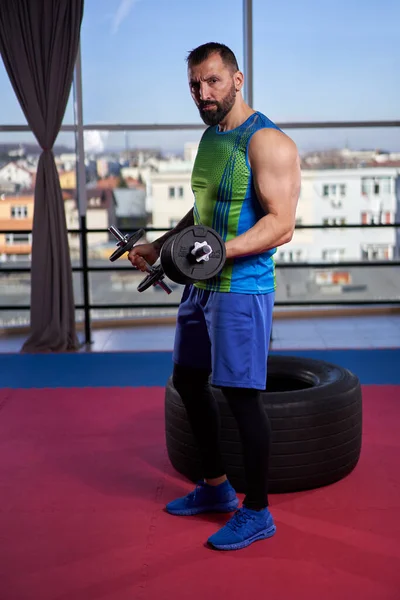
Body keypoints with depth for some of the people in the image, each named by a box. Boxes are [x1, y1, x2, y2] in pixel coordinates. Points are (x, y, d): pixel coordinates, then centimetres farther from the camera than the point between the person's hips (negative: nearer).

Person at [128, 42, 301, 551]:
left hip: (241, 289, -9)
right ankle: (216, 487, 33)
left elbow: (281, 225, -22)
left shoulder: (268, 143, -15)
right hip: (200, 285, 10)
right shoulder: (209, 137, 13)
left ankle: (256, 512, 12)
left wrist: (221, 251, -33)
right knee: (188, 380, 16)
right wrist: (159, 246, 18)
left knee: (240, 394, -4)